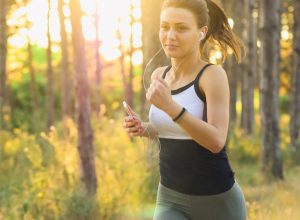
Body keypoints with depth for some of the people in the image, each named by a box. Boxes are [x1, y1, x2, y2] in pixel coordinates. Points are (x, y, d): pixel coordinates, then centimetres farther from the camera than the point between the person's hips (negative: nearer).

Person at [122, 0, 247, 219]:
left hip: (216, 200, -4)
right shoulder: (159, 75, 3)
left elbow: (216, 141, -24)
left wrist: (170, 106, -34)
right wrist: (143, 128, -2)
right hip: (170, 199, 4)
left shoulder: (213, 74, -14)